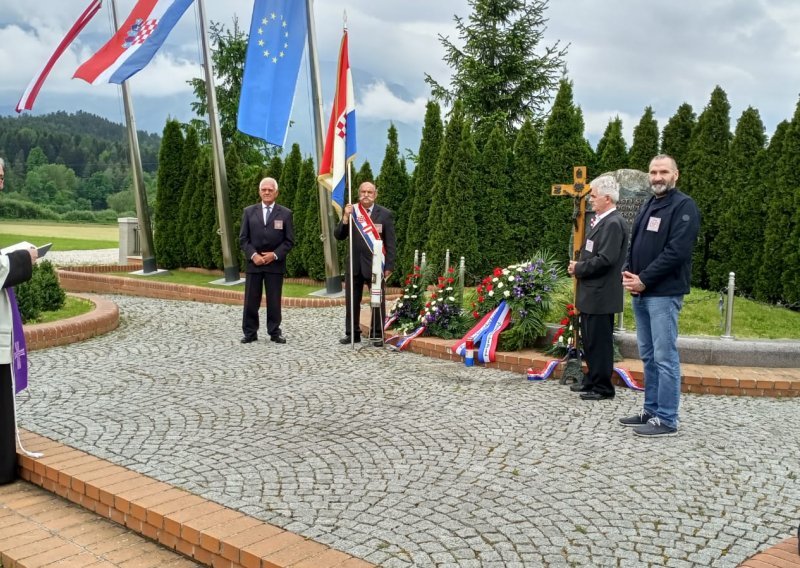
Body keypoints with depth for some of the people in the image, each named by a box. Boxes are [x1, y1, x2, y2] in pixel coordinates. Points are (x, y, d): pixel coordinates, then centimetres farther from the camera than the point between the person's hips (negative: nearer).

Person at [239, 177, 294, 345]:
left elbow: (289, 240, 0)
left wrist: (275, 255, -12)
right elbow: (243, 239, 4)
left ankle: (275, 332, 13)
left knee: (274, 300, 4)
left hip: (275, 264, -1)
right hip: (254, 262, 1)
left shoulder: (285, 213, 3)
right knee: (251, 300, 3)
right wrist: (253, 255, -10)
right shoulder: (249, 211, 7)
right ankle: (250, 333, 12)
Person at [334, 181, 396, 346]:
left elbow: (390, 243, -2)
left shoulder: (385, 214, -2)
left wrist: (389, 266, -7)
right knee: (351, 301, 8)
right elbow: (338, 236, 1)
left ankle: (377, 335, 13)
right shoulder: (350, 211, 5)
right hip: (354, 264, 3)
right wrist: (345, 218, -15)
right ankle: (352, 334, 19)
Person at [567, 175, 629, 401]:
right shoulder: (601, 220, 14)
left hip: (601, 295, -10)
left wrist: (578, 268, -12)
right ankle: (592, 380, 31)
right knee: (590, 339, 18)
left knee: (600, 341, 0)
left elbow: (605, 259, -24)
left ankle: (603, 388, 10)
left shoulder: (614, 223, -17)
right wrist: (578, 266, 2)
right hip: (591, 293, 10)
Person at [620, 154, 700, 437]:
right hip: (640, 293, 8)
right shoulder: (647, 206, 18)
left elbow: (677, 251, -17)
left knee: (665, 358, -5)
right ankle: (651, 411, 21)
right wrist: (628, 273, 0)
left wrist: (644, 280, -15)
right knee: (649, 356, 13)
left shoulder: (683, 206, -7)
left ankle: (666, 420, 1)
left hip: (664, 293, -8)